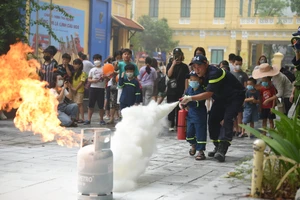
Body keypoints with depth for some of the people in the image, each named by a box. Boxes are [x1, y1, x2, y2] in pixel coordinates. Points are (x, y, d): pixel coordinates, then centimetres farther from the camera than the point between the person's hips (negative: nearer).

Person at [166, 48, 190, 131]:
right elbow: (169, 74, -11)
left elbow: (186, 79, 3)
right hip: (171, 90, 1)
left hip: (181, 91, 0)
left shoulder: (184, 66, 4)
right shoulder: (170, 65, 5)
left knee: (179, 108, 1)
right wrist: (173, 64, -16)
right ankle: (171, 125, 8)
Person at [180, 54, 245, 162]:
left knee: (227, 120, -23)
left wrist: (190, 98, -40)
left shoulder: (214, 73, -32)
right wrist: (185, 100, -7)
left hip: (235, 96, -9)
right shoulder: (202, 75, -4)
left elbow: (209, 93, -37)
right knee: (213, 120, 2)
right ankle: (218, 147, 15)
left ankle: (222, 150, -29)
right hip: (221, 97, 9)